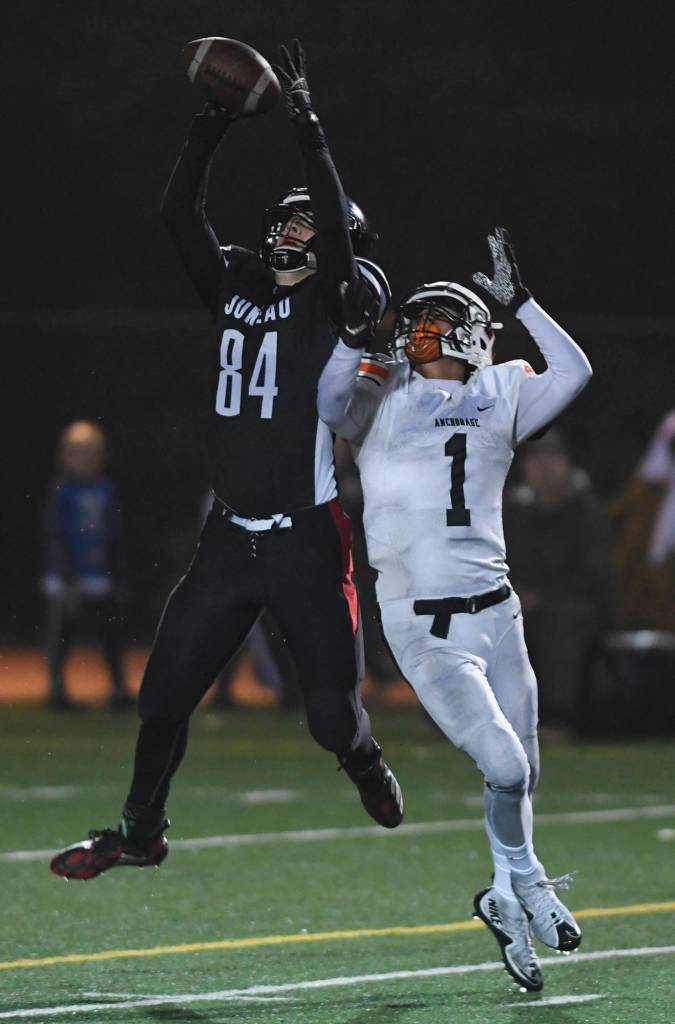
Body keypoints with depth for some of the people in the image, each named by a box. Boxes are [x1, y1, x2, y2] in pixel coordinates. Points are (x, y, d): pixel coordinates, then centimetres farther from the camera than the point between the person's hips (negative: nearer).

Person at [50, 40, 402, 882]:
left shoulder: (335, 303, -3)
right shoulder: (235, 289, 12)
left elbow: (339, 226, -20)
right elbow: (179, 214, 9)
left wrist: (306, 126, -20)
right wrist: (208, 129, 0)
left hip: (307, 539, -5)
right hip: (230, 536, 5)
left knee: (331, 709, -1)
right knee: (165, 688, 4)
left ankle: (366, 766, 33)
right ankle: (140, 830, 19)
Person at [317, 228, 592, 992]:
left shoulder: (499, 398, 10)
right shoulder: (382, 397, 1)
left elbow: (573, 371, 1)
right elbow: (333, 404, -17)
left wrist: (518, 301, 1)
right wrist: (354, 337, -30)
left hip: (494, 614, 4)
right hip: (422, 629, -4)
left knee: (520, 773, 8)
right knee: (505, 764, -13)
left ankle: (506, 901, 27)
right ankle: (526, 884, 10)